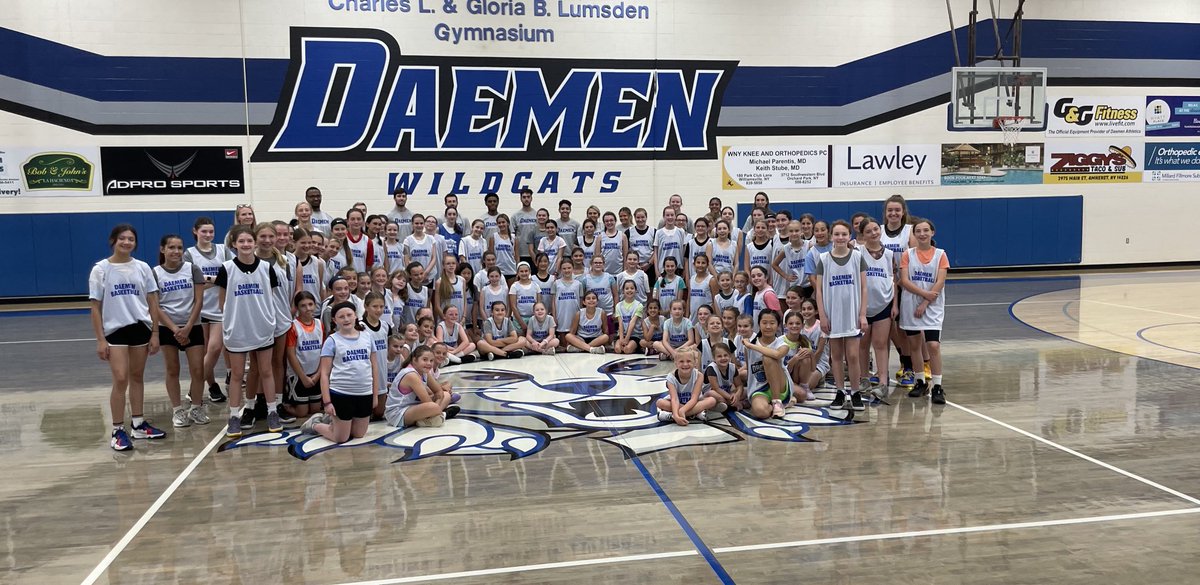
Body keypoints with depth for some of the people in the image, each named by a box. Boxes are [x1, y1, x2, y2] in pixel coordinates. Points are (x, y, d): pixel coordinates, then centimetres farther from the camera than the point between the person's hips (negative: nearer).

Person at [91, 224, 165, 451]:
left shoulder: (142, 268, 3)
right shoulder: (101, 269, -3)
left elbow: (152, 302, 6)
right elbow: (96, 307, -2)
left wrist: (155, 333, 2)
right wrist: (100, 339, -7)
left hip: (141, 328, 3)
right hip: (115, 330, -3)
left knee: (137, 377, 12)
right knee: (120, 380, -9)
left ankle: (138, 424, 24)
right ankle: (118, 431, 2)